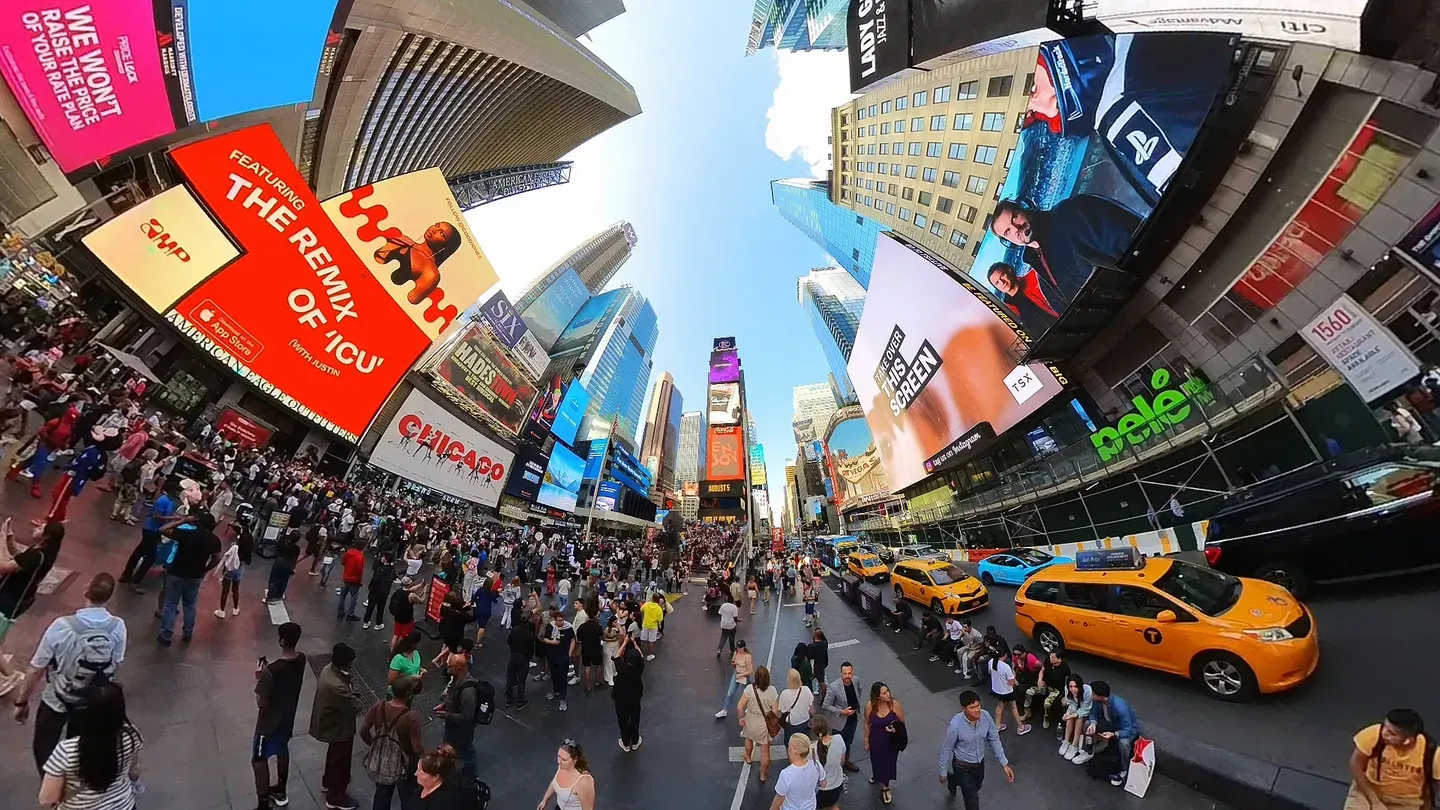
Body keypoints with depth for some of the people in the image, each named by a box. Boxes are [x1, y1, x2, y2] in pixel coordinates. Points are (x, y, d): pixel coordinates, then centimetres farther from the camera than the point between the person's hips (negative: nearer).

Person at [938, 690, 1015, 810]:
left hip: (980, 763, 5)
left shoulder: (985, 716, -23)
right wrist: (943, 773, -9)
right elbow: (946, 749, -20)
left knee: (976, 786, 30)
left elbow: (994, 740, -4)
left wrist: (1004, 763, -5)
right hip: (963, 766, -5)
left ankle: (953, 780, 59)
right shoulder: (955, 725, -35)